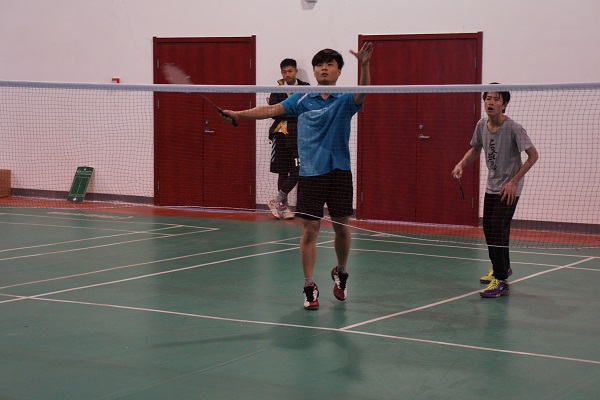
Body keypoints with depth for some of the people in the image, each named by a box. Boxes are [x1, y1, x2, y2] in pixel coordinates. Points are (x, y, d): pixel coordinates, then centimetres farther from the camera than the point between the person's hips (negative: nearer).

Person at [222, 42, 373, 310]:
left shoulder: (345, 99, -1)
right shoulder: (302, 99, 4)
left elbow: (362, 92, -22)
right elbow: (272, 110, -2)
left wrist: (364, 65, -40)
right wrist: (239, 114, -13)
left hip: (339, 171, 0)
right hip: (310, 173, 0)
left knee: (341, 227, 8)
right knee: (309, 229, -2)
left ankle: (340, 273, 33)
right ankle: (309, 287, 5)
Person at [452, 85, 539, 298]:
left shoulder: (514, 128, -20)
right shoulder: (482, 125, -1)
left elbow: (533, 156, -15)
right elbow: (475, 149, 16)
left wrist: (513, 182, -19)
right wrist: (462, 164, -3)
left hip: (509, 189, -7)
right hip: (491, 186, 7)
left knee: (498, 230, -16)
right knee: (488, 229, 16)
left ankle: (501, 282, -13)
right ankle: (502, 267, 40)